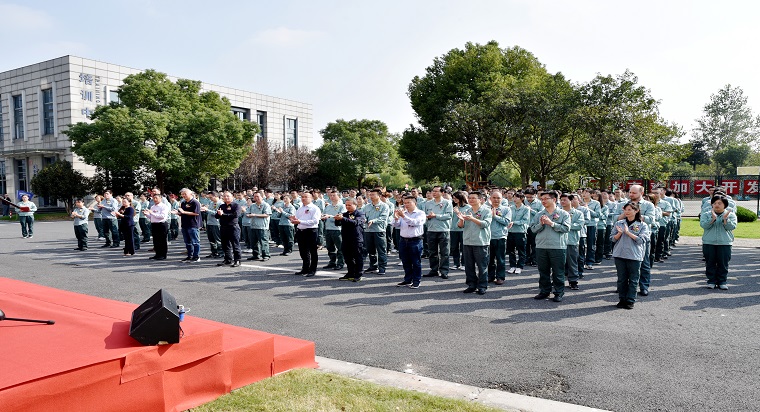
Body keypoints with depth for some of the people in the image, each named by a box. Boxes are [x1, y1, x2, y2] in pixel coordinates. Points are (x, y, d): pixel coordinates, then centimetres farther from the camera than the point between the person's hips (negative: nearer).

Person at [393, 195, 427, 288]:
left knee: (416, 262, 2)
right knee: (406, 262, 12)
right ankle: (407, 280, 24)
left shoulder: (420, 213, -3)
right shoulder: (403, 213, 11)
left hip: (415, 241, -5)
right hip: (403, 240, 5)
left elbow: (414, 222, -20)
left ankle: (416, 281, 10)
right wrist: (396, 218, -15)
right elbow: (396, 225, 6)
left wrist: (403, 216, -30)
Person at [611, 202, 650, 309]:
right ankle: (622, 299, 18)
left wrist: (628, 232, -14)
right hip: (619, 255, 2)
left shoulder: (642, 225, 1)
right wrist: (619, 233, -12)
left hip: (634, 256, -2)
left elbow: (641, 240, -11)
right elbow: (612, 239, 6)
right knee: (621, 278, 8)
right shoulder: (619, 223, 9)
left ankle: (630, 301, 11)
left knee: (633, 279, 2)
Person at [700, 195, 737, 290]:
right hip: (709, 243, 0)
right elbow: (703, 225, -9)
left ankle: (722, 281, 12)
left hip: (725, 243, 0)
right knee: (710, 263, 4)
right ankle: (711, 281, 13)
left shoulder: (731, 215, 7)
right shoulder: (706, 215, 7)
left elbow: (732, 227, -6)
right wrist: (713, 218, -23)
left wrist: (725, 219, -21)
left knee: (723, 263, 2)